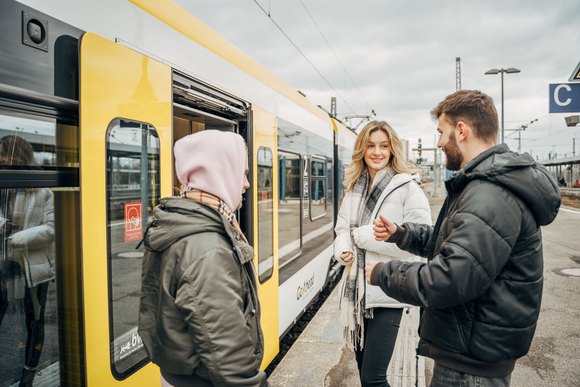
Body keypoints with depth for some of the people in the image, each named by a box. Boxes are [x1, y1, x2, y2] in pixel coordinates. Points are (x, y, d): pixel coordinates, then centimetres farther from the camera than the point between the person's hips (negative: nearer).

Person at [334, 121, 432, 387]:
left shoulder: (407, 187, -9)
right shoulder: (354, 188, 9)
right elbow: (342, 230, 15)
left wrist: (361, 235, -15)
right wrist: (342, 250, -9)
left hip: (387, 293, -6)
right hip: (357, 289, 6)